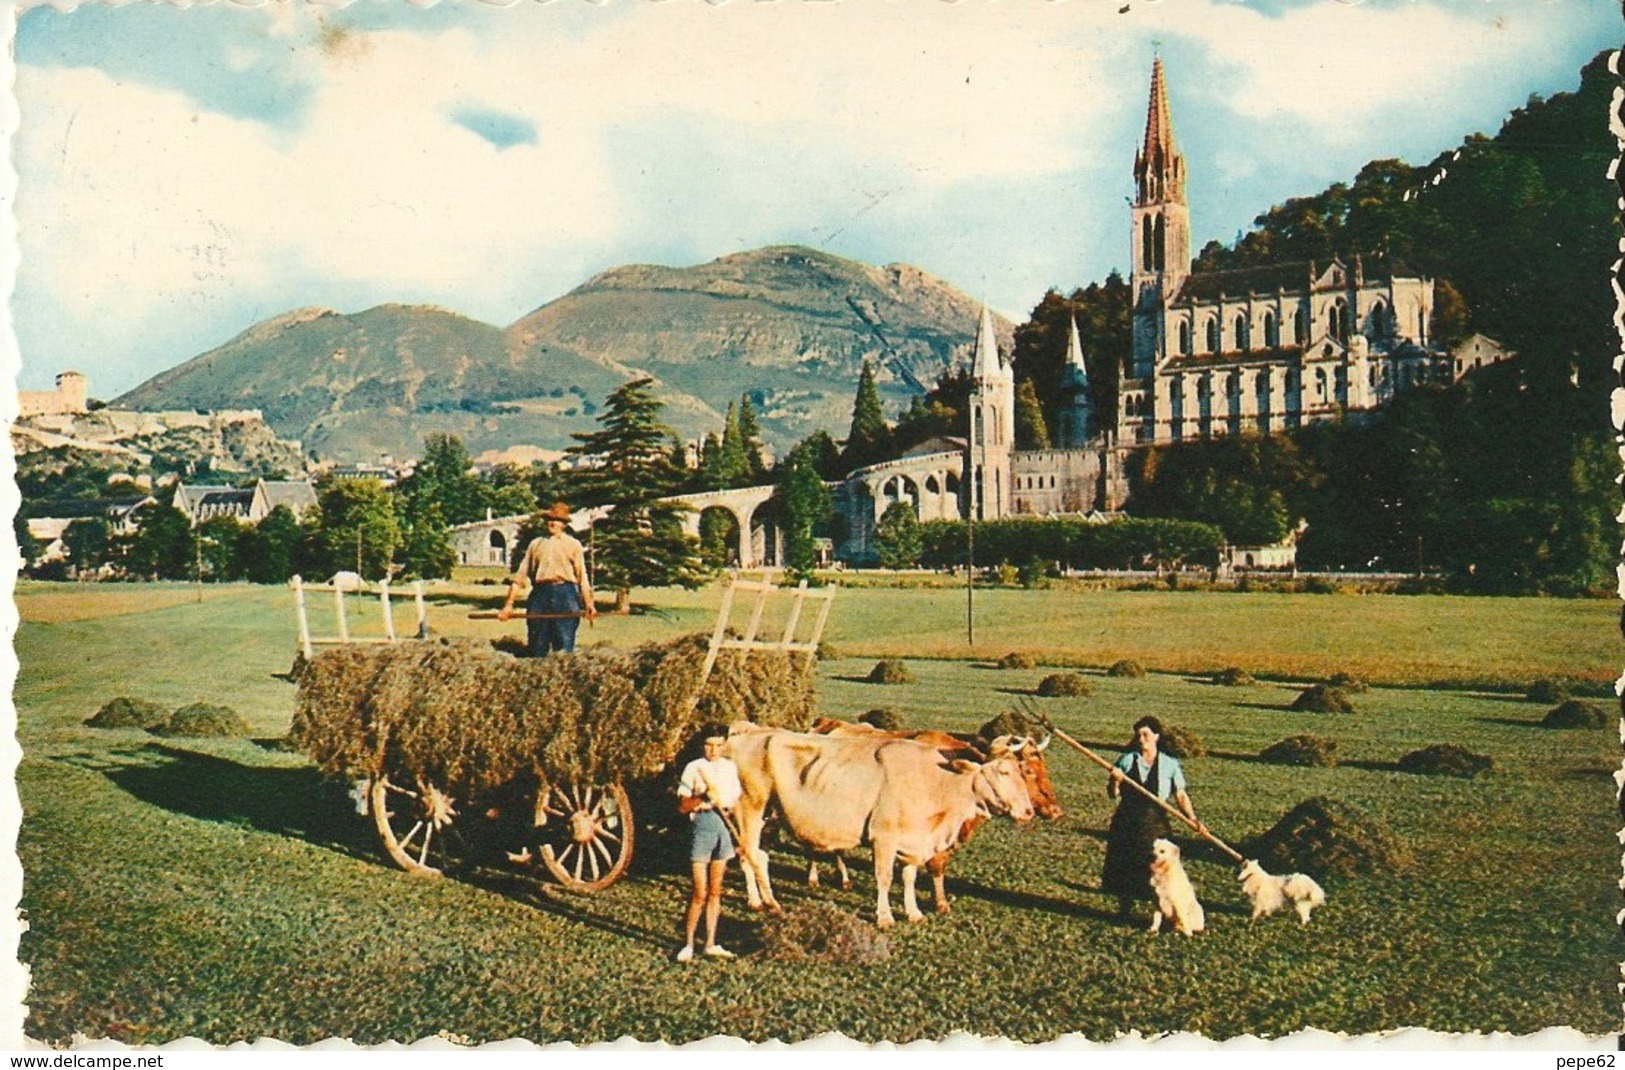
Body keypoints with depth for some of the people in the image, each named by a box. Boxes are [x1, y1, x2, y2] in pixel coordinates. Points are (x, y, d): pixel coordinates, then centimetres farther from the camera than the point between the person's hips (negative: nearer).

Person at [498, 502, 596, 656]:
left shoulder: (573, 545, 13)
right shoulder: (536, 544, 18)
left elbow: (582, 577, 4)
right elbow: (521, 575, 15)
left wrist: (589, 604, -11)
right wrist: (509, 604, 7)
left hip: (565, 594, -2)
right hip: (540, 593, 2)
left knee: (564, 648, -5)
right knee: (536, 647, 2)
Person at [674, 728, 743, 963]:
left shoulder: (730, 767, 10)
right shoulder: (694, 768, -4)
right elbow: (682, 805, -7)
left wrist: (728, 805, -4)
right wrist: (702, 798, -23)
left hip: (723, 826, 5)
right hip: (701, 826, -5)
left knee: (715, 891, 11)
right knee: (699, 893, -7)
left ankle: (711, 944, 18)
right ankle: (688, 944, 5)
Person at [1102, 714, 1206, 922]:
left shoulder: (1169, 764, 1)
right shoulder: (1127, 760, 2)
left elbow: (1180, 796, 2)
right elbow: (1112, 794, 3)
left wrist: (1193, 819, -11)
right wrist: (1114, 780, -18)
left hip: (1155, 823, -1)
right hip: (1127, 822, 1)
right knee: (1124, 867, 8)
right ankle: (1124, 911, 25)